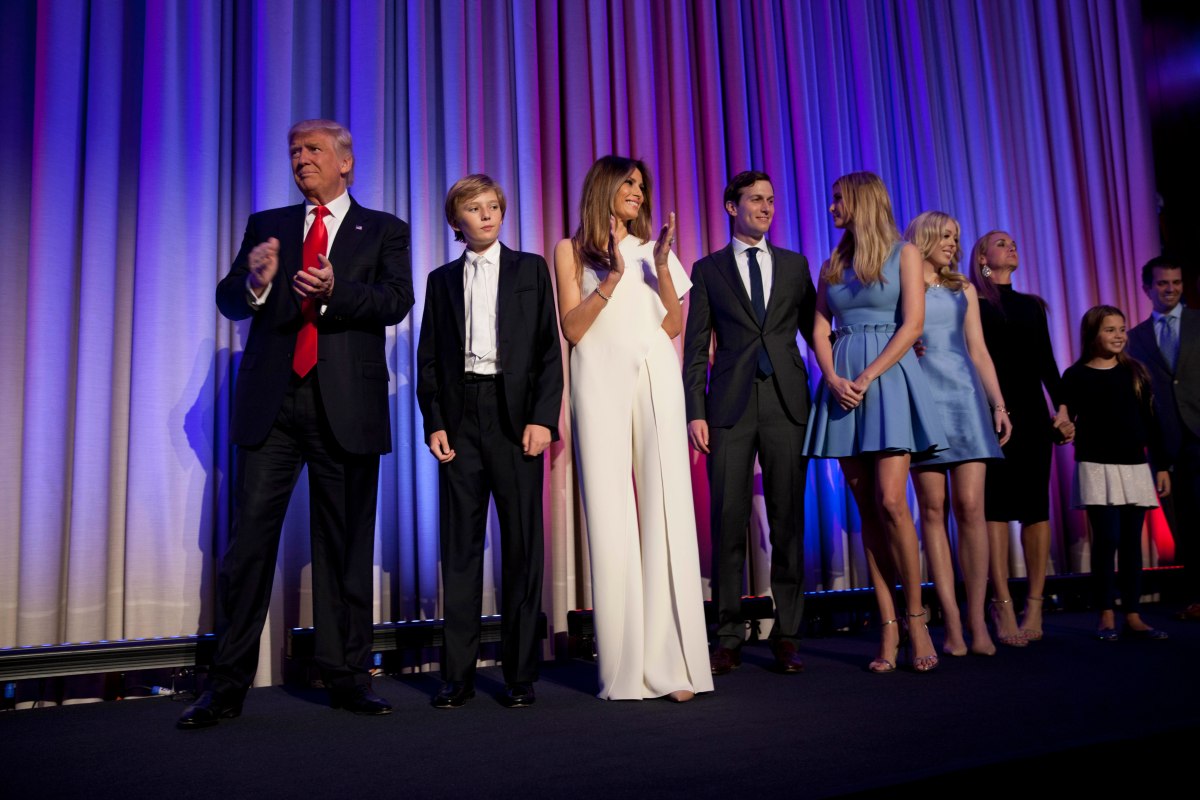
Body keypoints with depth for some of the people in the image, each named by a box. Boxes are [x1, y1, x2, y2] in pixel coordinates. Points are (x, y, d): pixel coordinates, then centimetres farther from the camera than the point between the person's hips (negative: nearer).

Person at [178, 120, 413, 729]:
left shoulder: (384, 231, 12)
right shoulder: (265, 225, 18)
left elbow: (397, 301, -4)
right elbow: (228, 299, 9)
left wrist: (335, 289, -21)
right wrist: (254, 284, -14)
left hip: (347, 404, -1)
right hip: (271, 401, 2)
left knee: (346, 542, 3)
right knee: (250, 535, -2)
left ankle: (346, 676, 12)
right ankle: (227, 683, 5)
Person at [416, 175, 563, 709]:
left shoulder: (531, 269, 9)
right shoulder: (442, 280, 15)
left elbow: (549, 349, 2)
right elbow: (428, 359, 12)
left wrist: (542, 418, -8)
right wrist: (434, 423, -1)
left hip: (515, 415, -2)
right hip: (460, 418, 2)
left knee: (522, 543, 0)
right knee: (460, 546, 3)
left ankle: (520, 672, 9)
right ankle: (458, 674, 10)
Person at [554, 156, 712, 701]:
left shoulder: (652, 247, 21)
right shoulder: (572, 250, 15)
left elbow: (674, 326, 12)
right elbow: (572, 328, 2)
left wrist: (662, 269, -1)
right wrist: (613, 276, -7)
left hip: (655, 376, 2)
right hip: (601, 378, -2)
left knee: (667, 509, -7)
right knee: (610, 515, -6)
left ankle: (672, 661, -5)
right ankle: (625, 666, -1)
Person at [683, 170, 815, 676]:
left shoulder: (795, 265, 15)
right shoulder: (708, 269, 10)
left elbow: (814, 329, 14)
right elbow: (696, 347, 6)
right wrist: (695, 411, -3)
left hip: (787, 403, 1)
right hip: (730, 405, -1)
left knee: (788, 519, 3)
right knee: (727, 520, -1)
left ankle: (786, 635, 12)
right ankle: (728, 637, 9)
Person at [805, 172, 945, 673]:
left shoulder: (903, 253, 5)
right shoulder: (832, 265, 17)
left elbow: (912, 323, -5)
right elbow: (820, 330, 11)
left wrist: (867, 376, -14)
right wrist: (833, 377, -8)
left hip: (888, 379, -4)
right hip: (842, 385, 4)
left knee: (891, 501, -15)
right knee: (868, 510, 2)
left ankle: (915, 618, 0)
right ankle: (888, 628, 6)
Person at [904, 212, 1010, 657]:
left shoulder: (963, 290, 18)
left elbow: (979, 351, 15)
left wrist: (998, 404, 7)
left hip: (965, 396, 3)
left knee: (970, 506, -6)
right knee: (933, 508, -3)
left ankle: (976, 620, -1)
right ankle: (952, 623, 1)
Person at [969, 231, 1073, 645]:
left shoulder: (1031, 305, 19)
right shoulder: (973, 303, 6)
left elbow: (1047, 363, 14)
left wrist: (1061, 407, 2)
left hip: (1031, 412, 4)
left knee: (1035, 503, -1)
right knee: (995, 503, -7)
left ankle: (1035, 605, 2)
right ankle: (1003, 606, -8)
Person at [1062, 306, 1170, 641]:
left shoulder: (1135, 372, 10)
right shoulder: (1076, 376, 0)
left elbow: (1149, 422, 11)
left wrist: (1161, 466, 9)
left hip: (1134, 466, 4)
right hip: (1097, 466, -3)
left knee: (1131, 541, 6)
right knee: (1107, 538, -7)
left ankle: (1132, 617, 12)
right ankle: (1106, 616, 3)